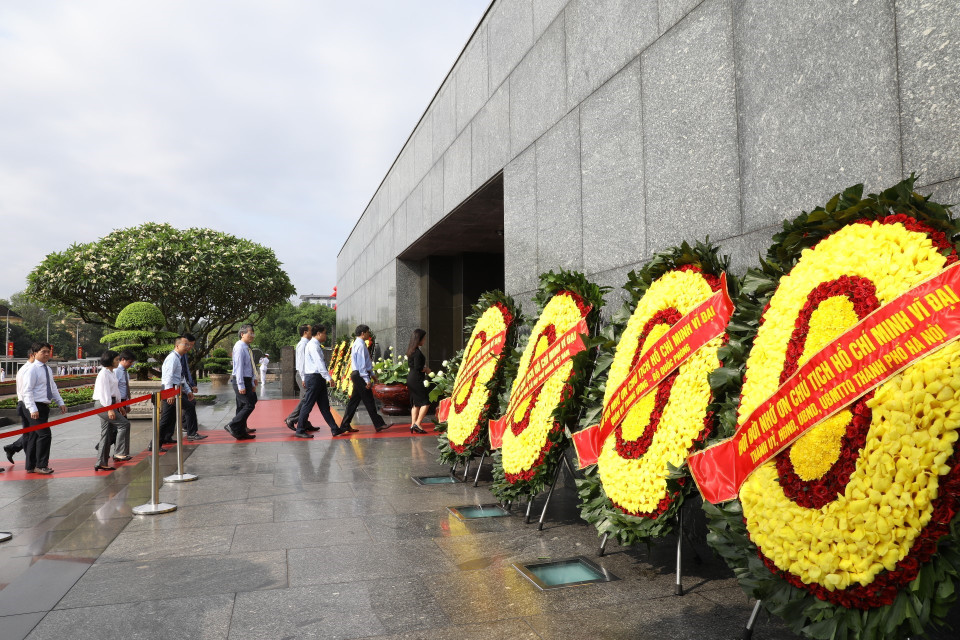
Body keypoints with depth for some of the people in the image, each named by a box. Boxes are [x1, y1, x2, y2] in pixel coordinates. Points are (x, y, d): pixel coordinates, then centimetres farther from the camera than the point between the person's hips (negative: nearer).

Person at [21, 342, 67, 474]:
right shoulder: (33, 369, -12)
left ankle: (31, 466, 20)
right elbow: (27, 391, -16)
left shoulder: (48, 369, 13)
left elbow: (53, 388, 21)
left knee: (34, 436, 13)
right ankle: (41, 465, -4)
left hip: (45, 407, 8)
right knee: (44, 434, -13)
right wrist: (33, 409, -23)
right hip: (36, 407, -8)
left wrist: (60, 402, 13)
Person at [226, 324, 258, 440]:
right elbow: (239, 367, -19)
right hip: (241, 381, -9)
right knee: (249, 405, -11)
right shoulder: (240, 347, -14)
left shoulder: (247, 348, 15)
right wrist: (241, 385, -21)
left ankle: (241, 432, 17)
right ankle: (232, 426, -6)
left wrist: (252, 384, 20)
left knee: (242, 407, 12)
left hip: (247, 380, 9)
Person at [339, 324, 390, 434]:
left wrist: (371, 374, 26)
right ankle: (379, 424, 3)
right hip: (360, 375, -10)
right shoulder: (360, 345, -16)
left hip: (357, 375, 10)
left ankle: (345, 426, 14)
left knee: (354, 400, 11)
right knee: (369, 401, -3)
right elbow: (361, 364, -20)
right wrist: (367, 380, -20)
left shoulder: (357, 344, 16)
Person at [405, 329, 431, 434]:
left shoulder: (410, 351, 11)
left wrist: (424, 368, 13)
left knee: (415, 403, 13)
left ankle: (413, 424, 13)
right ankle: (417, 424, -6)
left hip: (411, 378, 10)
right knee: (425, 402, -4)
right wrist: (427, 370, -5)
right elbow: (418, 368, -22)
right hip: (417, 379, -10)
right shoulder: (417, 352, -18)